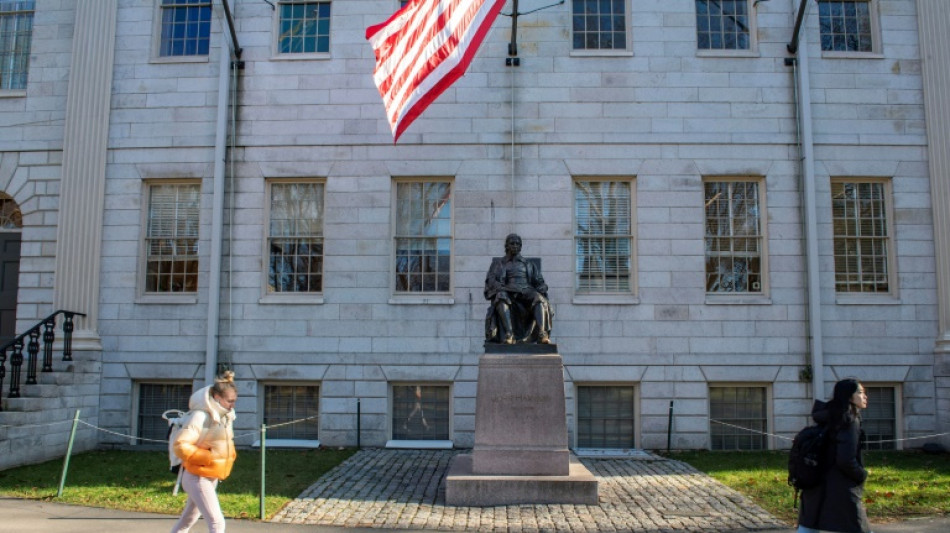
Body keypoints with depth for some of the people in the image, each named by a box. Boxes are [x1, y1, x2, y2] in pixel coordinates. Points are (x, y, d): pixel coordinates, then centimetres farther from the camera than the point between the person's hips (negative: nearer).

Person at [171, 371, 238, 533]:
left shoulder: (225, 415, 5)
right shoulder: (200, 416, -21)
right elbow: (180, 446, -25)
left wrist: (230, 454, 4)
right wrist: (208, 457, -25)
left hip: (212, 477, 9)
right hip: (198, 478, -9)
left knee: (189, 518, 22)